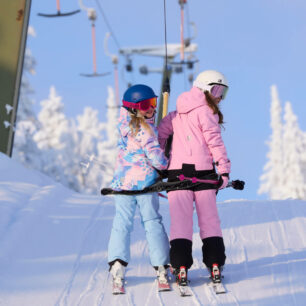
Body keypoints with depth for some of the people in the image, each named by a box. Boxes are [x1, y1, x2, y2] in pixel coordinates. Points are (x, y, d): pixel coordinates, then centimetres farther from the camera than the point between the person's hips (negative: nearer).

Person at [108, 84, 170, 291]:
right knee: (152, 222, 6)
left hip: (123, 181, 4)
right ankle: (161, 266, 4)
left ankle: (117, 263, -12)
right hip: (145, 182, -4)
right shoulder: (145, 129, -17)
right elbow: (155, 155, -18)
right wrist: (165, 167, 4)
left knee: (122, 222, 4)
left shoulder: (124, 123, 0)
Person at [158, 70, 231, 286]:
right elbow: (214, 141, -8)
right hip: (202, 171, -4)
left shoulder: (177, 114, 18)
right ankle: (215, 264, 4)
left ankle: (180, 266, -8)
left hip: (177, 171, 4)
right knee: (209, 219, 6)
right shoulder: (205, 111, -1)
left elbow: (160, 134, 17)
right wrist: (224, 170, -9)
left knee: (181, 220, 0)